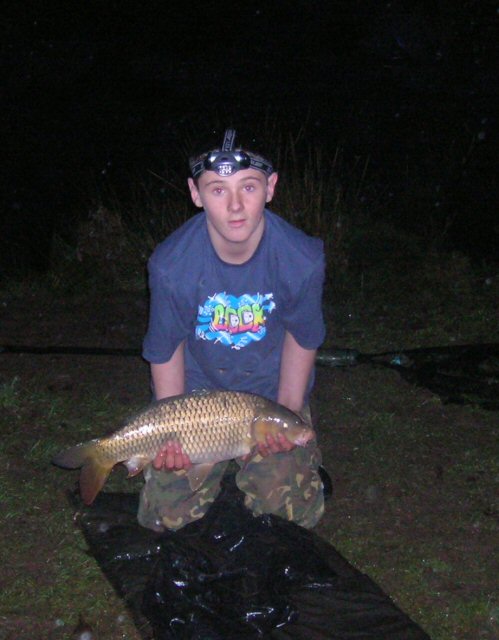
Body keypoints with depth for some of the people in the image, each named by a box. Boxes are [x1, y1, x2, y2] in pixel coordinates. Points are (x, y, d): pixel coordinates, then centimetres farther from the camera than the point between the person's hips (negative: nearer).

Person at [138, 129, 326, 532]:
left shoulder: (302, 260, -24)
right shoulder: (171, 265, -25)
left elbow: (302, 337, -6)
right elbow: (167, 347, -10)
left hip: (272, 389, 0)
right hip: (197, 389, 0)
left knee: (293, 512, -7)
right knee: (166, 517, -2)